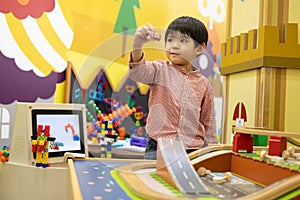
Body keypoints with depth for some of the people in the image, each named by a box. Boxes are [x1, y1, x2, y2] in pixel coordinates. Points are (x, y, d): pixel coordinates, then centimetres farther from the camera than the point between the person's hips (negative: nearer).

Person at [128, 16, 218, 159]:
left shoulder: (203, 84, 7)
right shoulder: (161, 70, 1)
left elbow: (208, 123, 14)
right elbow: (138, 73, -21)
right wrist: (137, 45, -38)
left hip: (193, 150, 2)